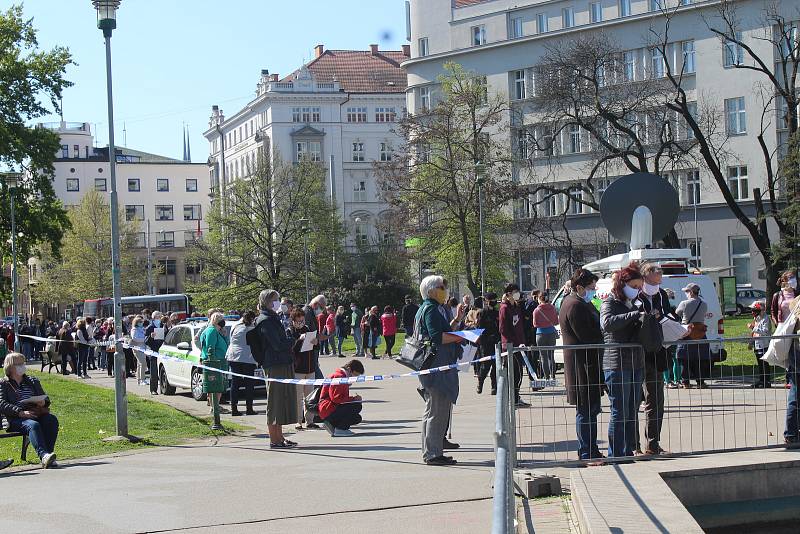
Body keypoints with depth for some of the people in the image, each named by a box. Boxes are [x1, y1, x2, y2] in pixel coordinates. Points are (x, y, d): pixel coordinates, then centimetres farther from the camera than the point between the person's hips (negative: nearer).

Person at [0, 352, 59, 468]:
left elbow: (46, 399, 24)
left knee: (52, 420, -28)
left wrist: (43, 402, -3)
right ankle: (43, 455, -53)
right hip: (16, 419, -4)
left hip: (36, 414, 4)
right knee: (33, 425, -36)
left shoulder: (33, 381, 27)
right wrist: (21, 412, -17)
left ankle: (48, 452, -36)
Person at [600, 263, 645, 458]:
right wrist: (635, 315, -27)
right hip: (617, 365, -8)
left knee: (632, 412, 10)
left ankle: (628, 452, 17)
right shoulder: (610, 304, -5)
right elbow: (607, 323, -26)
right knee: (620, 413, -6)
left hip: (636, 365, 8)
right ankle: (615, 455, -2)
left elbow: (639, 335, 28)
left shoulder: (632, 306, 20)